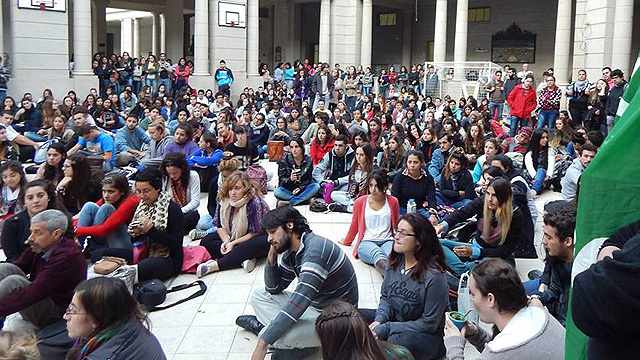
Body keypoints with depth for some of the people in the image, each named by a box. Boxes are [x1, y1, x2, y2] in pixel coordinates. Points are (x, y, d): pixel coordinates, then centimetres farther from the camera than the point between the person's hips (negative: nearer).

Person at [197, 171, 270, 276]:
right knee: (206, 241, -12)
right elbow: (219, 225, 1)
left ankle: (215, 265, -40)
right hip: (231, 236, 6)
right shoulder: (223, 201, -5)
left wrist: (233, 243, -23)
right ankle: (244, 259, -30)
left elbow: (255, 233, -21)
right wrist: (226, 241, -18)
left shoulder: (255, 203, -23)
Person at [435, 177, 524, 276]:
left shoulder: (516, 215, -20)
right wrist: (443, 225, -50)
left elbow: (506, 250, -20)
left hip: (498, 256, -4)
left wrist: (473, 252, -31)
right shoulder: (483, 201, -12)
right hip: (476, 247, 5)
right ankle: (465, 270, -27)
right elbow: (461, 213, -27)